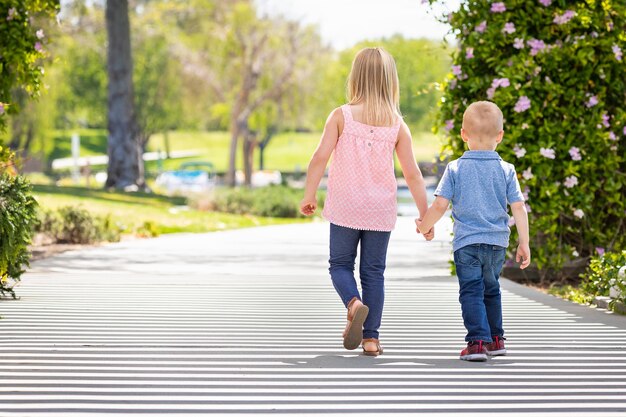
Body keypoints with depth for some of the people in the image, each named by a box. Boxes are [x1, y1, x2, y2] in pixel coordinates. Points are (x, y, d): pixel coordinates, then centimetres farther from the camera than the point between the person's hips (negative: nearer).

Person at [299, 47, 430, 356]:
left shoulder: (341, 116, -6)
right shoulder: (397, 125, -1)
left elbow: (320, 157, -12)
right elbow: (412, 174, -1)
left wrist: (309, 195, -3)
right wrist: (425, 215, 7)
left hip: (345, 207, -2)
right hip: (381, 209, 2)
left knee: (340, 264, 12)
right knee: (373, 272, 10)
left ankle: (354, 303, -18)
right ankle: (370, 338, 8)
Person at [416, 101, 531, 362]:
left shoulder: (455, 169, -4)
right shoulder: (506, 171, 0)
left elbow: (440, 206, -8)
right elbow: (518, 208, -3)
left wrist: (424, 225, 10)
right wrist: (524, 243, 3)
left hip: (466, 242, -3)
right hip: (496, 242, 3)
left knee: (471, 292, -2)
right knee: (491, 290, 21)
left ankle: (478, 341, -16)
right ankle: (495, 339, 28)